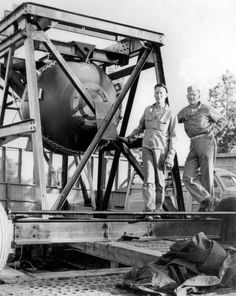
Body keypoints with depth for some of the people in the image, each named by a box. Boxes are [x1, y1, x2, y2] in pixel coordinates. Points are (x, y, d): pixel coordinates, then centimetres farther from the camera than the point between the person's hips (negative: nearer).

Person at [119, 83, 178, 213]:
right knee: (148, 179, -10)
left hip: (161, 149, -2)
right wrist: (129, 137, 29)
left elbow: (173, 137, -2)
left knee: (159, 181, 2)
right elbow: (141, 127, 27)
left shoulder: (170, 114, 0)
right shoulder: (148, 110, 11)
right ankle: (148, 209, -16)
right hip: (147, 147, 2)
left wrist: (171, 156, -9)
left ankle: (158, 209, 12)